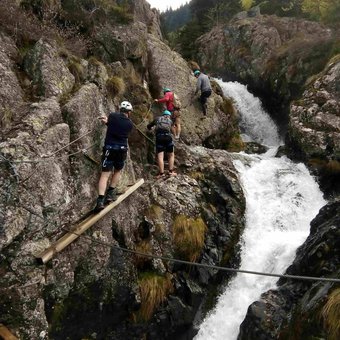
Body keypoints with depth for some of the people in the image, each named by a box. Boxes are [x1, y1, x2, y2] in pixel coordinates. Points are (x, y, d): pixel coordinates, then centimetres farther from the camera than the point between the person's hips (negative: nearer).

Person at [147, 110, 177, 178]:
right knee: (171, 155, 14)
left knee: (160, 156, -5)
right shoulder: (170, 121, 26)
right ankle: (171, 171, 7)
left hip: (159, 137, 0)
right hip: (167, 136, 0)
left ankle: (161, 173, -13)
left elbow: (148, 126, 33)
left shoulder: (157, 119, 25)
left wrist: (151, 128, 55)